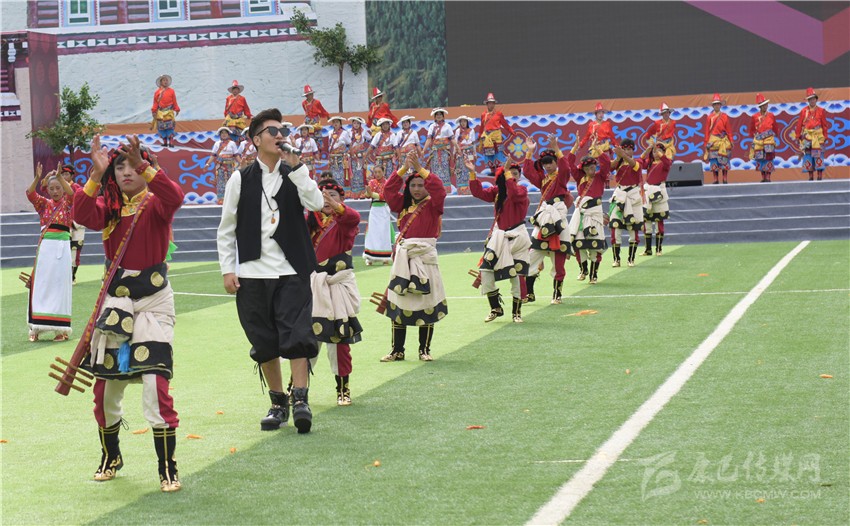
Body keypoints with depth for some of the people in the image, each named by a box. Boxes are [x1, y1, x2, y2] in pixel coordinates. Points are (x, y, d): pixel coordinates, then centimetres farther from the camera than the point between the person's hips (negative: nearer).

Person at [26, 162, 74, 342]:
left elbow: (71, 193, -18)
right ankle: (36, 328, 0)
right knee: (41, 285, -1)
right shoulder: (44, 204, 10)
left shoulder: (67, 204, 4)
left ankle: (61, 328, 2)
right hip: (45, 245, 2)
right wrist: (37, 178, -25)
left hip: (62, 246, -2)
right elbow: (30, 194, -8)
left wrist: (59, 177, -31)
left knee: (60, 285, -1)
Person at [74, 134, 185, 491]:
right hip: (115, 299, 4)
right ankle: (110, 457, 34)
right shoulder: (109, 206, 7)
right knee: (106, 382, 10)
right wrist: (96, 174, -26)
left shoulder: (155, 203, -3)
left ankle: (168, 468, -5)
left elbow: (174, 198, -29)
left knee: (154, 381, -15)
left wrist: (143, 166, -38)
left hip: (153, 300, -4)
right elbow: (83, 216, -16)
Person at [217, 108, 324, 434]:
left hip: (291, 272, 0)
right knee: (264, 343, 6)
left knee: (296, 335, -13)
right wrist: (227, 269, 1)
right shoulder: (241, 179, 5)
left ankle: (300, 399, -11)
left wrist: (297, 167, -15)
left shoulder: (294, 175, 7)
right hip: (253, 273, 0)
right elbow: (226, 229, 8)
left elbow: (316, 204, -12)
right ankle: (278, 402, 17)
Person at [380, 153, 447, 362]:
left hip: (425, 257, -3)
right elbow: (389, 189, 0)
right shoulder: (403, 205, 12)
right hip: (403, 257, 3)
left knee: (426, 305, 0)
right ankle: (397, 350, 9)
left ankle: (424, 349, 10)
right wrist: (404, 168, -9)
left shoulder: (433, 205, 2)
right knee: (397, 305, 3)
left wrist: (420, 168, -19)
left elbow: (439, 190, -17)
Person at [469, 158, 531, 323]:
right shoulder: (496, 190, 6)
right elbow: (479, 192, -2)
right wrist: (473, 173, -10)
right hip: (499, 235, 5)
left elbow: (514, 194, -31)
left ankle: (516, 312, 13)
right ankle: (496, 309, 14)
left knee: (515, 275, -2)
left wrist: (507, 174, -33)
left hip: (516, 237, -5)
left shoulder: (521, 189, -9)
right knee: (485, 271, -1)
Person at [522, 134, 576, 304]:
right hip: (543, 218, 5)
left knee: (558, 260, 0)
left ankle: (557, 294, 9)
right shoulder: (542, 178, 15)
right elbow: (527, 171, 7)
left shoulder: (561, 176, 1)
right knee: (532, 256, 1)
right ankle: (529, 293, 7)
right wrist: (529, 152, 2)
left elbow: (566, 167, -20)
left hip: (558, 218, -5)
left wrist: (556, 149, -26)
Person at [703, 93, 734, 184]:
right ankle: (716, 180, 4)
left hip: (723, 140, 0)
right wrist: (706, 142, 3)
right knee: (714, 161, -2)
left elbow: (728, 129, 7)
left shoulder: (724, 116, 6)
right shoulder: (709, 117, 6)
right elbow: (707, 131, 7)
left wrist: (730, 141, 2)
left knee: (724, 160, -3)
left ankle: (725, 180, 1)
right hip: (713, 141, 0)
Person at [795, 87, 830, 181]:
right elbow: (799, 124, 7)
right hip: (807, 136, 2)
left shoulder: (821, 111, 4)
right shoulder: (804, 111, 6)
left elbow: (825, 125, 5)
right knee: (808, 155, 1)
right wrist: (797, 136, 5)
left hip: (818, 137, -1)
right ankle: (811, 177, 6)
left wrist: (825, 136, 3)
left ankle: (820, 176, -3)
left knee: (818, 156, -6)